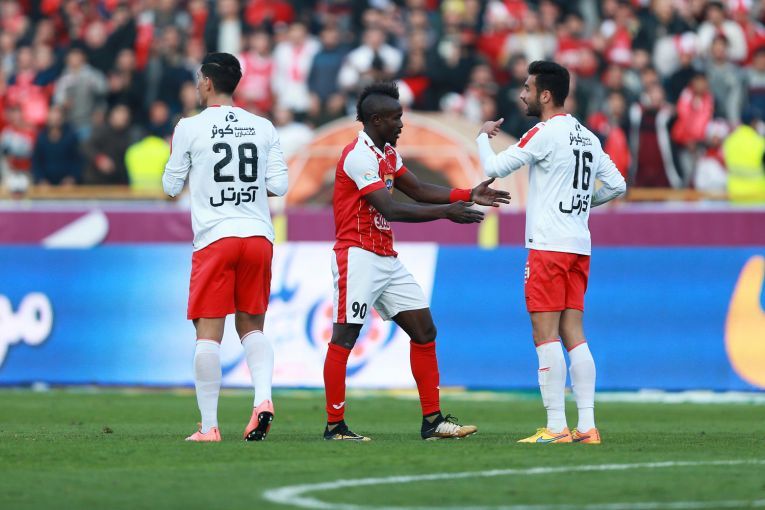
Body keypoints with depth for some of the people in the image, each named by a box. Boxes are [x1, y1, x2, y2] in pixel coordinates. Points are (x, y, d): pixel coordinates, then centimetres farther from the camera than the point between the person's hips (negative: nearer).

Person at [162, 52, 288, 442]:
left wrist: (175, 155, 24)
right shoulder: (263, 128, 7)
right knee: (252, 326, 15)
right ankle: (263, 398, -8)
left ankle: (209, 425, -5)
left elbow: (172, 187, 5)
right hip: (259, 235, 4)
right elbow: (279, 185, 6)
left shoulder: (190, 128, -2)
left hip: (214, 239, -3)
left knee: (208, 332, -1)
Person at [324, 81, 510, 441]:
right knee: (344, 338, -6)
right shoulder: (359, 155, -17)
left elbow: (419, 190, 19)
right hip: (358, 256, -10)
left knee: (424, 331, 6)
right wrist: (445, 212, -23)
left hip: (387, 260, 10)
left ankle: (432, 421, 9)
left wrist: (468, 195, 7)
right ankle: (334, 425, -2)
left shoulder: (387, 154, 14)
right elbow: (391, 209, -23)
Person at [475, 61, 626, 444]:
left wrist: (483, 136, 10)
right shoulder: (587, 137, 14)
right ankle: (587, 425, 2)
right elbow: (616, 185, 17)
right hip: (579, 247, 8)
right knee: (573, 334, 7)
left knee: (546, 334, -6)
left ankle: (556, 427, -10)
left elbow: (494, 167, -8)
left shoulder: (545, 133, -9)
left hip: (548, 247, -8)